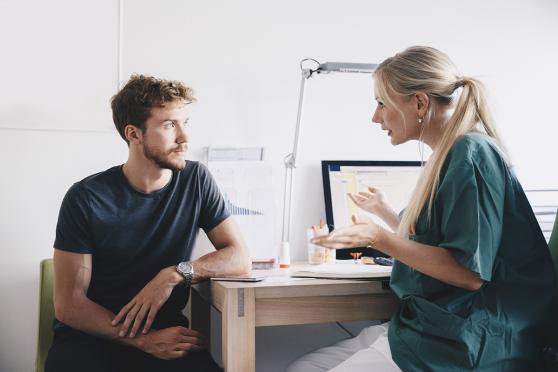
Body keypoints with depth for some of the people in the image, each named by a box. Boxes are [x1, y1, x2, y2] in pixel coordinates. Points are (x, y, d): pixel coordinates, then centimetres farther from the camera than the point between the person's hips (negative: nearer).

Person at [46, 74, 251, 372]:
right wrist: (145, 340, -21)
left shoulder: (196, 180, 0)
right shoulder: (86, 198, -9)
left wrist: (175, 274, -18)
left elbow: (239, 258, -2)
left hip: (165, 328, 1)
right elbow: (68, 305, -9)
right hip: (93, 335, -1)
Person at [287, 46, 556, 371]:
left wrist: (381, 239, -22)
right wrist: (382, 210, 33)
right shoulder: (446, 158, 14)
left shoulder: (472, 153, -14)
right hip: (428, 327, 9)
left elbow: (470, 274, -19)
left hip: (461, 345, -9)